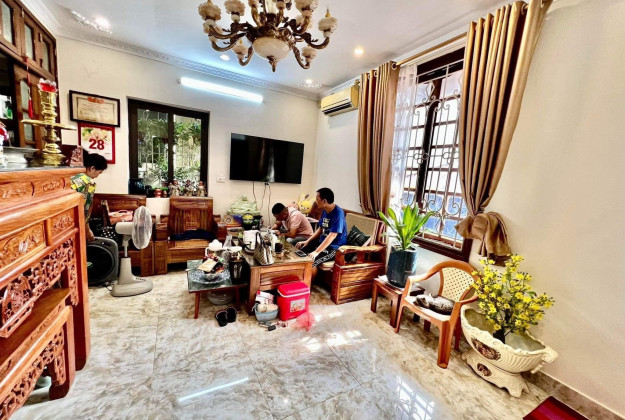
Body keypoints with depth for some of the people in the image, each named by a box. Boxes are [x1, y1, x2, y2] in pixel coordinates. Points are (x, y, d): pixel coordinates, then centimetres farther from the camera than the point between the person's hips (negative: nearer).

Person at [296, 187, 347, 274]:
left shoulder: (338, 213, -23)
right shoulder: (324, 211, 4)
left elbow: (332, 236, -27)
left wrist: (316, 252, -29)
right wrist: (307, 241, 4)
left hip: (334, 248, -9)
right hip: (322, 242, 9)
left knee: (310, 261, -27)